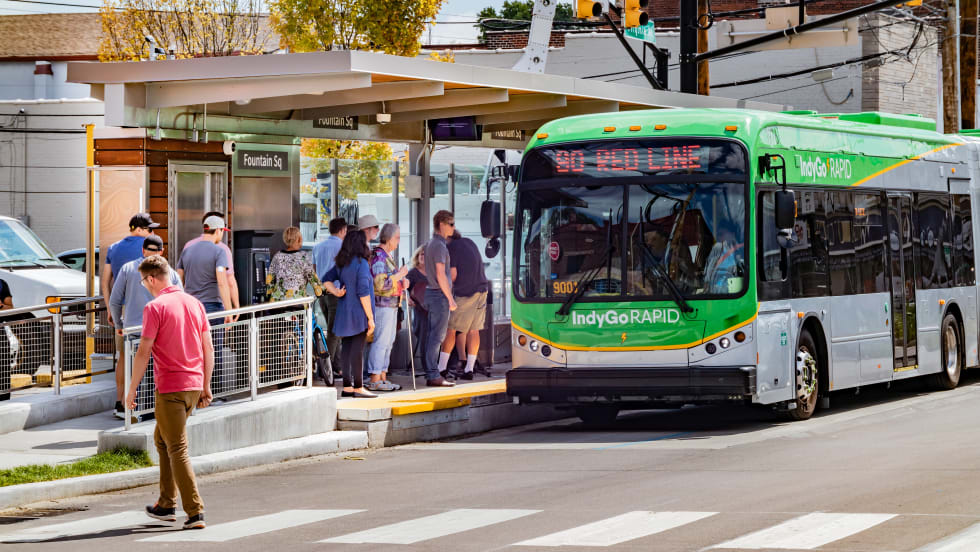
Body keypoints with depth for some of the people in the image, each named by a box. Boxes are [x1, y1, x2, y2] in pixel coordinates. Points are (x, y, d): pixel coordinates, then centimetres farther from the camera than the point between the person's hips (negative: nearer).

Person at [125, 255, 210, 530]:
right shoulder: (194, 303, 9)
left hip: (170, 388, -7)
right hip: (194, 385, 7)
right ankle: (166, 504, 25)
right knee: (162, 439, 22)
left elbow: (143, 352, -13)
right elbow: (208, 349, 11)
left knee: (177, 449, -4)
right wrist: (206, 386, 18)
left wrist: (132, 389, -4)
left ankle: (195, 512, -10)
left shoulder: (155, 307, -11)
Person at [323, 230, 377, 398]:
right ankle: (358, 388, -2)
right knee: (357, 349, -4)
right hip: (359, 314, -7)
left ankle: (347, 387, 11)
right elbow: (363, 292, -18)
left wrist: (337, 293, 4)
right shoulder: (361, 263, -15)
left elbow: (326, 280, 15)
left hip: (344, 313, 7)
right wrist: (370, 317, -14)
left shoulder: (341, 264, 8)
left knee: (346, 348, 8)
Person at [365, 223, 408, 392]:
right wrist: (400, 274, -15)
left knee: (388, 342, 12)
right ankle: (375, 380, -8)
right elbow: (381, 283, -23)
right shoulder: (378, 256, -16)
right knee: (380, 341, -9)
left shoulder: (387, 255, 16)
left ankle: (383, 378, 16)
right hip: (381, 304, -10)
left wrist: (401, 283, 11)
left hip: (391, 304, 10)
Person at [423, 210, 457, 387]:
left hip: (431, 293, 10)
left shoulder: (432, 244, 16)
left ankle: (432, 374, 12)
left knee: (432, 336, 10)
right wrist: (451, 299, -16)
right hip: (440, 294, -10)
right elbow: (440, 275, -20)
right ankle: (434, 376, -10)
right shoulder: (439, 246, -15)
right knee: (437, 336, -9)